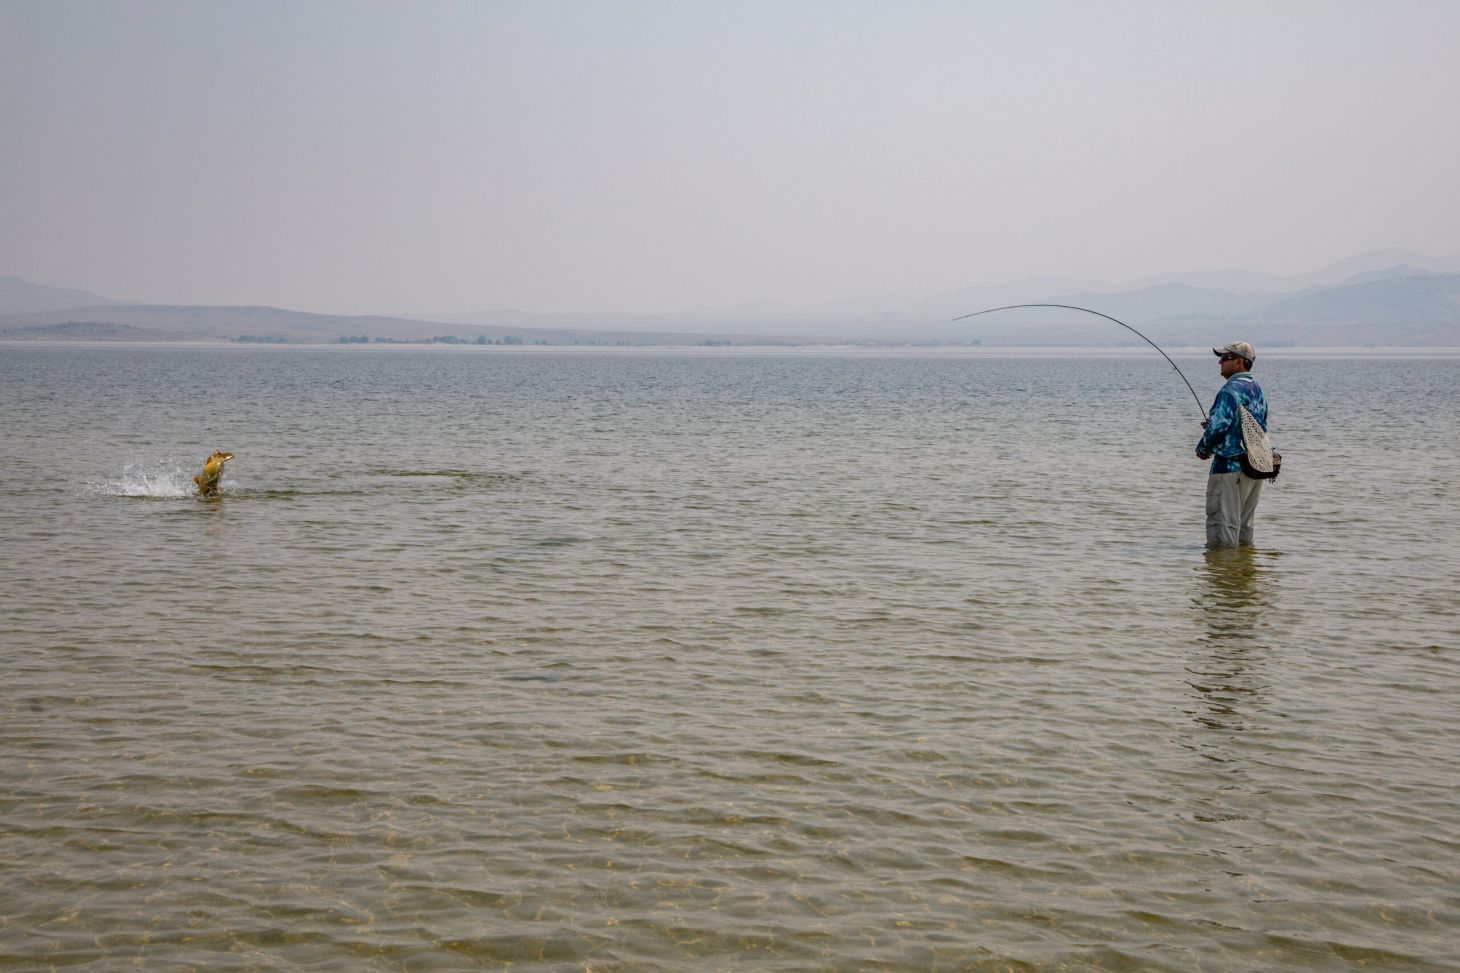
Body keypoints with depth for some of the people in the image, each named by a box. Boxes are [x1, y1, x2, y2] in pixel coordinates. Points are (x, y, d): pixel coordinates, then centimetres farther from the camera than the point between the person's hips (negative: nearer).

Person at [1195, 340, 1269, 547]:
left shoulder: (1231, 390, -15)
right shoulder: (1258, 389, 14)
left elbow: (1218, 425, -24)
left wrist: (1203, 448, -5)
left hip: (1230, 465, -9)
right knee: (1243, 526, 17)